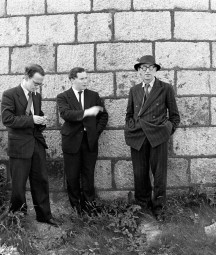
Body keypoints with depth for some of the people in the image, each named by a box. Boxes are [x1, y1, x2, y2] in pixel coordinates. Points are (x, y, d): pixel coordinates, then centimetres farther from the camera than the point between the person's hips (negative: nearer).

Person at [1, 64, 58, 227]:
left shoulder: (37, 96, 12)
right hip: (20, 145, -6)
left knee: (41, 181, 9)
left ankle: (44, 215, 21)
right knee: (18, 184, 5)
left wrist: (42, 121, 0)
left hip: (37, 143, 6)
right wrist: (31, 119, -19)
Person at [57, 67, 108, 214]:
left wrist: (96, 132, 3)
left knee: (88, 173, 7)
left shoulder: (94, 95, 11)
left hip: (90, 141, 2)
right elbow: (65, 114, -18)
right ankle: (75, 203, 22)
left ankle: (88, 202, 21)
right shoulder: (63, 97, 0)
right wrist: (86, 112, -27)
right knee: (72, 175, 6)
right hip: (72, 141, -2)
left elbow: (104, 115, 14)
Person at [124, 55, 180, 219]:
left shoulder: (166, 89, 3)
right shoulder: (134, 91, 12)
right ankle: (143, 204, 25)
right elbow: (129, 114, 21)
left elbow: (174, 116, 8)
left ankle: (158, 207, 22)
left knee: (159, 174, 4)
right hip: (137, 138, 3)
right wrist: (132, 128, 7)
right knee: (140, 173, 7)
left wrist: (168, 131, 1)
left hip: (158, 138, -2)